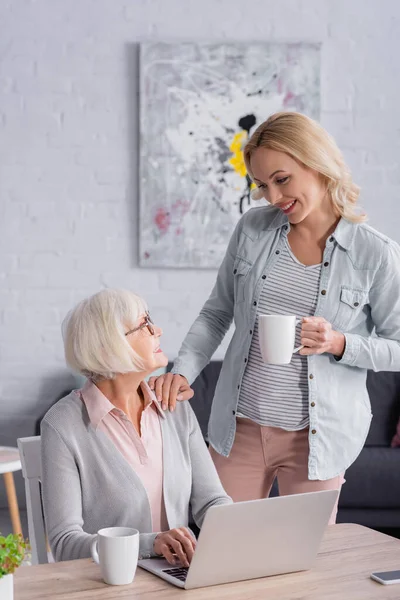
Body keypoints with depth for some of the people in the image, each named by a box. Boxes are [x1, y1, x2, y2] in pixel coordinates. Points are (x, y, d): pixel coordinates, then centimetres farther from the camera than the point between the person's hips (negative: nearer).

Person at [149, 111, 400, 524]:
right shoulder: (252, 229, 2)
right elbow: (216, 313, 10)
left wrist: (338, 344, -18)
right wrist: (182, 372, -4)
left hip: (316, 438, -2)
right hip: (240, 428, 3)